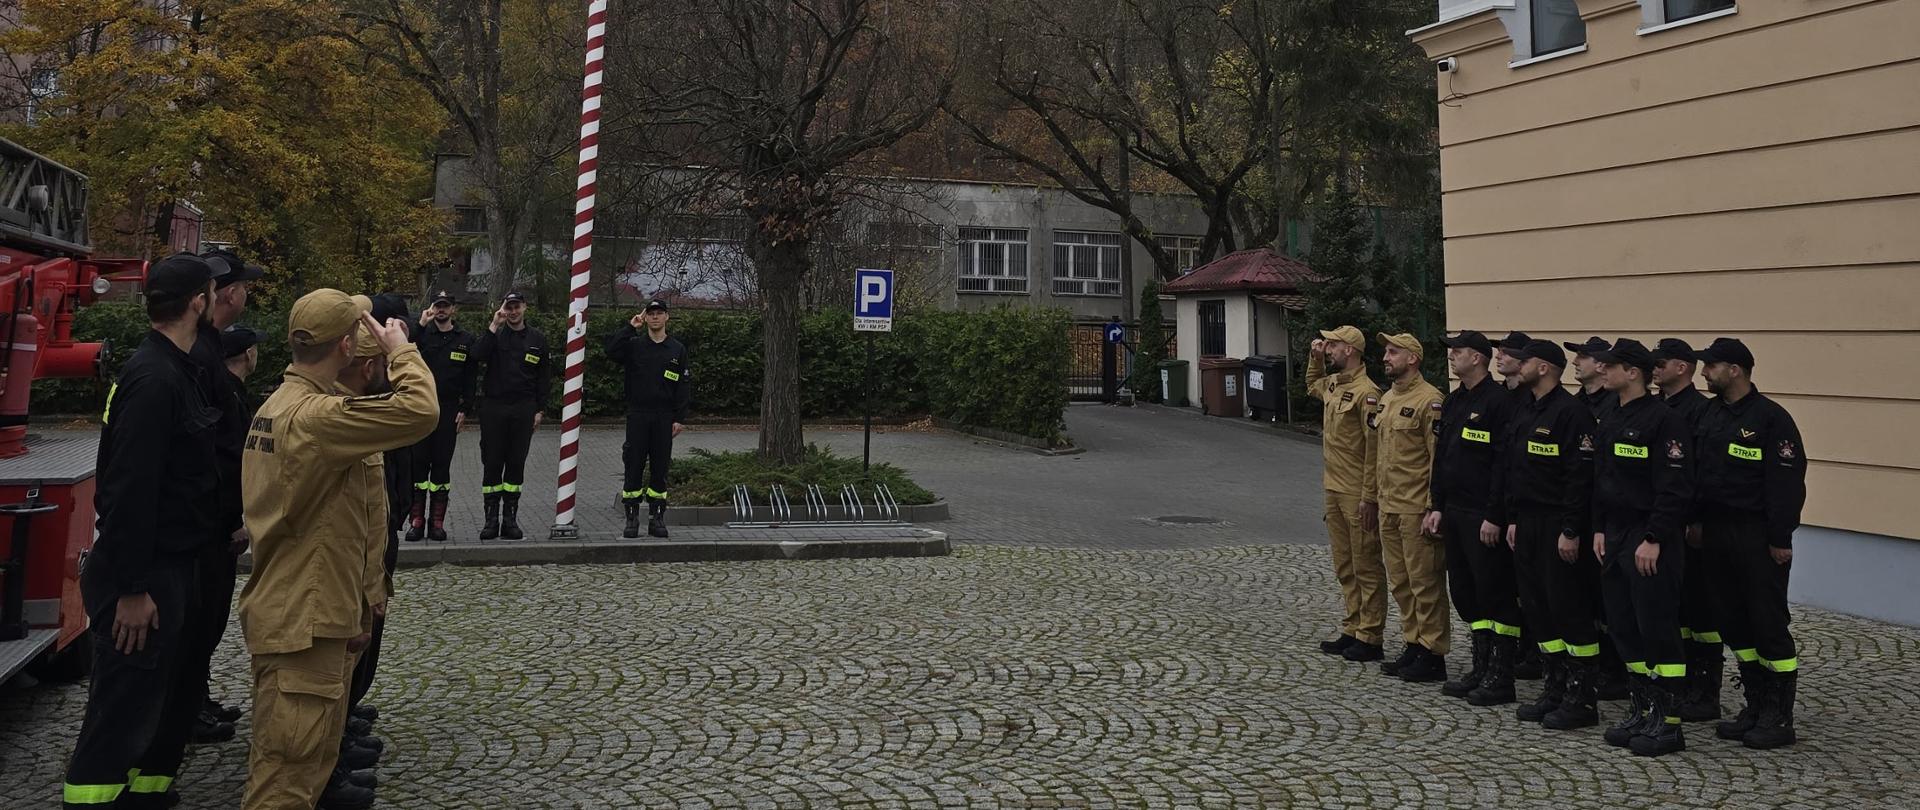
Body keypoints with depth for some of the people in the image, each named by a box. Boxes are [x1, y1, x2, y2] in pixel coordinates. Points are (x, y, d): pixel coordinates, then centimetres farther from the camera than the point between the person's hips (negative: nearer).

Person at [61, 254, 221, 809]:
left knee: (179, 696, 17)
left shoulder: (176, 370, 11)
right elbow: (130, 489, -24)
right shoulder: (154, 379, -20)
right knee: (123, 714, -3)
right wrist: (131, 589, -23)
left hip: (174, 566, 10)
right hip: (144, 576, -10)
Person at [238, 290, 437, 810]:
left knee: (309, 747, 28)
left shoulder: (278, 404, 12)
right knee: (287, 768, -2)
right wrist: (401, 350, -14)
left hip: (288, 608, 10)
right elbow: (420, 412, -33)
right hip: (302, 619, -10)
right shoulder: (314, 415, -23)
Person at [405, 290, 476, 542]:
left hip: (448, 411, 0)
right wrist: (421, 326, -20)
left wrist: (464, 410, 0)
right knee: (417, 463, -1)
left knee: (442, 465, 3)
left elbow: (469, 378, 7)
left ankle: (437, 522, 9)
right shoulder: (422, 334, 6)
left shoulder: (465, 340, 8)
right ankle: (416, 520, 5)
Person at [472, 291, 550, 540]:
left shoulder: (537, 339, 9)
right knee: (491, 463, 1)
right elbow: (476, 356, -15)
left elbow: (543, 376, 11)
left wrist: (540, 409, 5)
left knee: (516, 464, 4)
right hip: (493, 407, -1)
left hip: (523, 409, 1)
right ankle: (492, 518, 8)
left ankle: (510, 518, 11)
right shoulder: (495, 335, 4)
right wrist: (493, 327, -17)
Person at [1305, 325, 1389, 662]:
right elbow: (1312, 385, 36)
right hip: (1334, 490, 9)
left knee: (1367, 568, 1)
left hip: (1357, 495, -9)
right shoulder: (1332, 384, 10)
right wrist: (1315, 357, 19)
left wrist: (1368, 497, -20)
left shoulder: (1366, 391, -17)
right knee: (1345, 567, 16)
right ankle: (1352, 632, 25)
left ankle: (1369, 638, 8)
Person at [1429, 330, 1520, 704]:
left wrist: (1494, 516, -19)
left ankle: (1501, 678, 7)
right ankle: (1481, 669, 24)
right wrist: (1437, 506, 13)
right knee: (1465, 592, 14)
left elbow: (1504, 462, -17)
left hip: (1484, 517, -9)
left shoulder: (1499, 400, -13)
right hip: (1454, 513, 9)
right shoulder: (1453, 401, 14)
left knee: (1495, 593, -1)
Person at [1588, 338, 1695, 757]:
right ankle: (1643, 711, 23)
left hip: (1651, 541, -9)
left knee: (1658, 630, -3)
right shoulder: (1608, 423, 13)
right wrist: (1599, 530, 12)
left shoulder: (1664, 420, -13)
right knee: (1624, 628, 12)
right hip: (1615, 538, 9)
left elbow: (1675, 489, -18)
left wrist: (1654, 540, -19)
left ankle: (1669, 723, 6)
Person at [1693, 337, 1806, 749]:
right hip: (1717, 532, 8)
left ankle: (1780, 718, 9)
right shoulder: (1710, 413, 10)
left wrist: (1780, 539, -17)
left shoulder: (1771, 418, -13)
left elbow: (1787, 483, -16)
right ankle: (1756, 706, 24)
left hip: (1758, 538, -8)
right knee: (1734, 622, 13)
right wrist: (1697, 521, 10)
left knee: (1769, 623, -1)